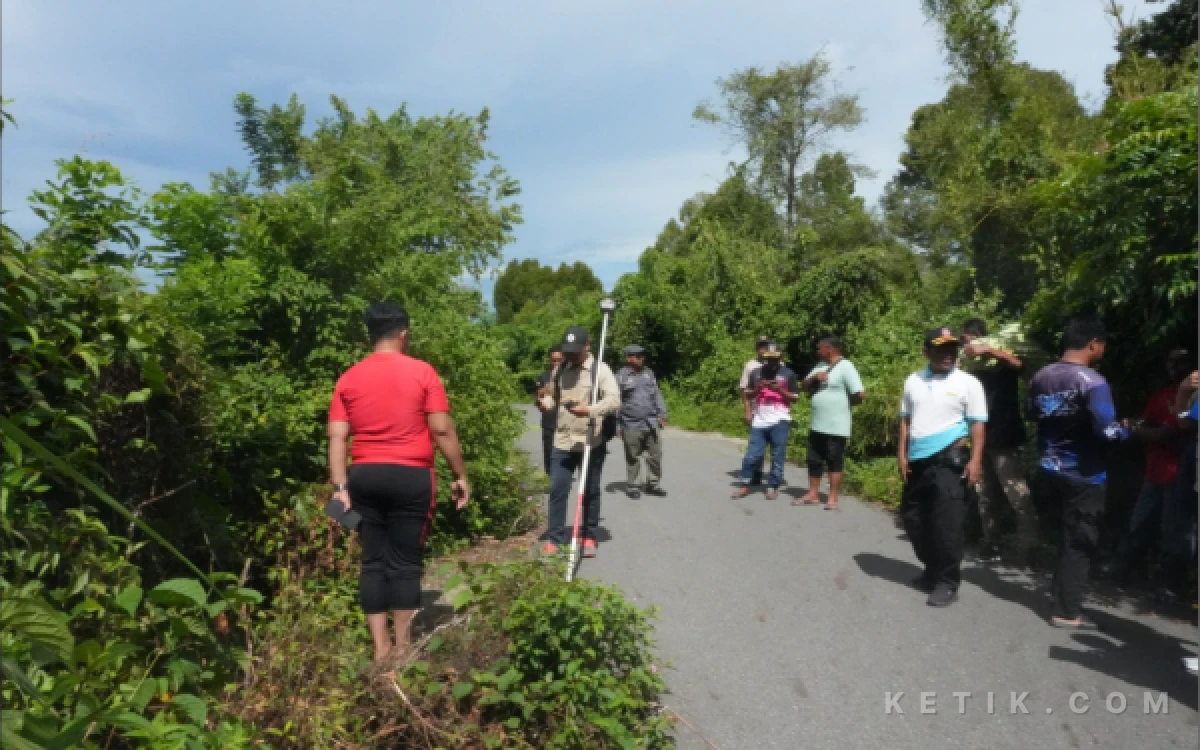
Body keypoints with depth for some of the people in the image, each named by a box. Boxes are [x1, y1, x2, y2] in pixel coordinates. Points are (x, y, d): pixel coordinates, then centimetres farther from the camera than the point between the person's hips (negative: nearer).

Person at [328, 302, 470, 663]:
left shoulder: (348, 378, 5)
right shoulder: (422, 372, -4)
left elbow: (337, 438, 0)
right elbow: (442, 430, -8)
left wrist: (340, 487, 1)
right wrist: (460, 476, -1)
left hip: (365, 477, 3)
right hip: (411, 477, -3)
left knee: (373, 561, 11)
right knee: (404, 562, 5)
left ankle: (380, 647, 16)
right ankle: (401, 646, 13)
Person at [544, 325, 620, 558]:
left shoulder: (600, 369, -7)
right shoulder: (559, 370, 9)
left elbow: (614, 399, -20)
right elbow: (552, 397, 23)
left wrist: (590, 410, -37)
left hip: (592, 442, -4)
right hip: (562, 441, 4)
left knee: (590, 492, 8)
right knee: (557, 490, 2)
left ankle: (589, 537, 23)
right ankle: (554, 538, 11)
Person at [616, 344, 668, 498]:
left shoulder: (648, 373, 9)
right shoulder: (621, 376, -7)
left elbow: (657, 395, 15)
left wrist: (662, 414, 8)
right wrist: (617, 425, -9)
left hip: (651, 423, 5)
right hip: (631, 426, -5)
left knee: (656, 454, 7)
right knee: (633, 458, 6)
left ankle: (652, 484, 21)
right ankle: (631, 485, 20)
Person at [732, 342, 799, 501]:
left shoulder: (788, 374, 3)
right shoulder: (756, 373, 9)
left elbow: (794, 398, 3)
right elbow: (749, 395, 15)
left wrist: (780, 390, -12)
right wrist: (758, 388, -5)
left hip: (780, 421, -2)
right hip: (759, 421, 2)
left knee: (777, 456, 3)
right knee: (752, 455, 2)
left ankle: (773, 486, 12)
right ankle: (744, 484, 14)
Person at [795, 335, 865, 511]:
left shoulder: (846, 367, -12)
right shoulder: (820, 366, 13)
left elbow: (860, 394, -18)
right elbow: (804, 386, 14)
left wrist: (844, 402, -2)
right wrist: (814, 377, -6)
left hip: (836, 427, -8)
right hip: (816, 424, 8)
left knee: (834, 462, 2)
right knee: (814, 460, 12)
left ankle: (833, 498, 11)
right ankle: (813, 495, 21)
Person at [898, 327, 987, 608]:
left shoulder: (968, 383, -2)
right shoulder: (913, 381, 10)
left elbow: (977, 425, -3)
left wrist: (975, 460, -11)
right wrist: (902, 454, 9)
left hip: (950, 459, -5)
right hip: (918, 459, 5)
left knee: (947, 522, -5)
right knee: (913, 517, 13)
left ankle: (947, 582, 8)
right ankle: (932, 570, 31)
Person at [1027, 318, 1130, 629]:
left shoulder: (1040, 377, 3)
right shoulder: (1092, 381, -18)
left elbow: (1032, 414, 18)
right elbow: (1108, 432, -24)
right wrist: (1128, 430, -4)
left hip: (1049, 471, 7)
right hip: (1083, 476, -6)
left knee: (1065, 539, 21)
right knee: (1078, 544, 4)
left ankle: (1065, 600, 31)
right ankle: (1067, 612, 11)